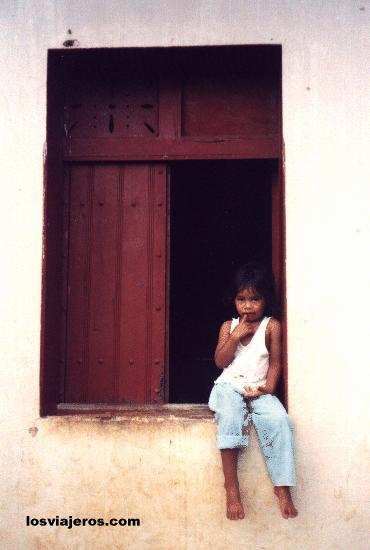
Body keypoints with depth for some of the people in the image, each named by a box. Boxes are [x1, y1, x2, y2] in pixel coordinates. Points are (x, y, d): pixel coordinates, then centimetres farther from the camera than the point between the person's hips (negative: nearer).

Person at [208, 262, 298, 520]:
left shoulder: (272, 326, 6)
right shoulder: (229, 326, 10)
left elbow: (275, 361, 4)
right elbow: (220, 361, 3)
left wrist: (269, 386, -12)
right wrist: (235, 337, -9)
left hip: (259, 389, 0)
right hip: (229, 387, 0)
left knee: (278, 420, -29)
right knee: (231, 419, -32)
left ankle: (283, 488, -22)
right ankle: (232, 488, -28)